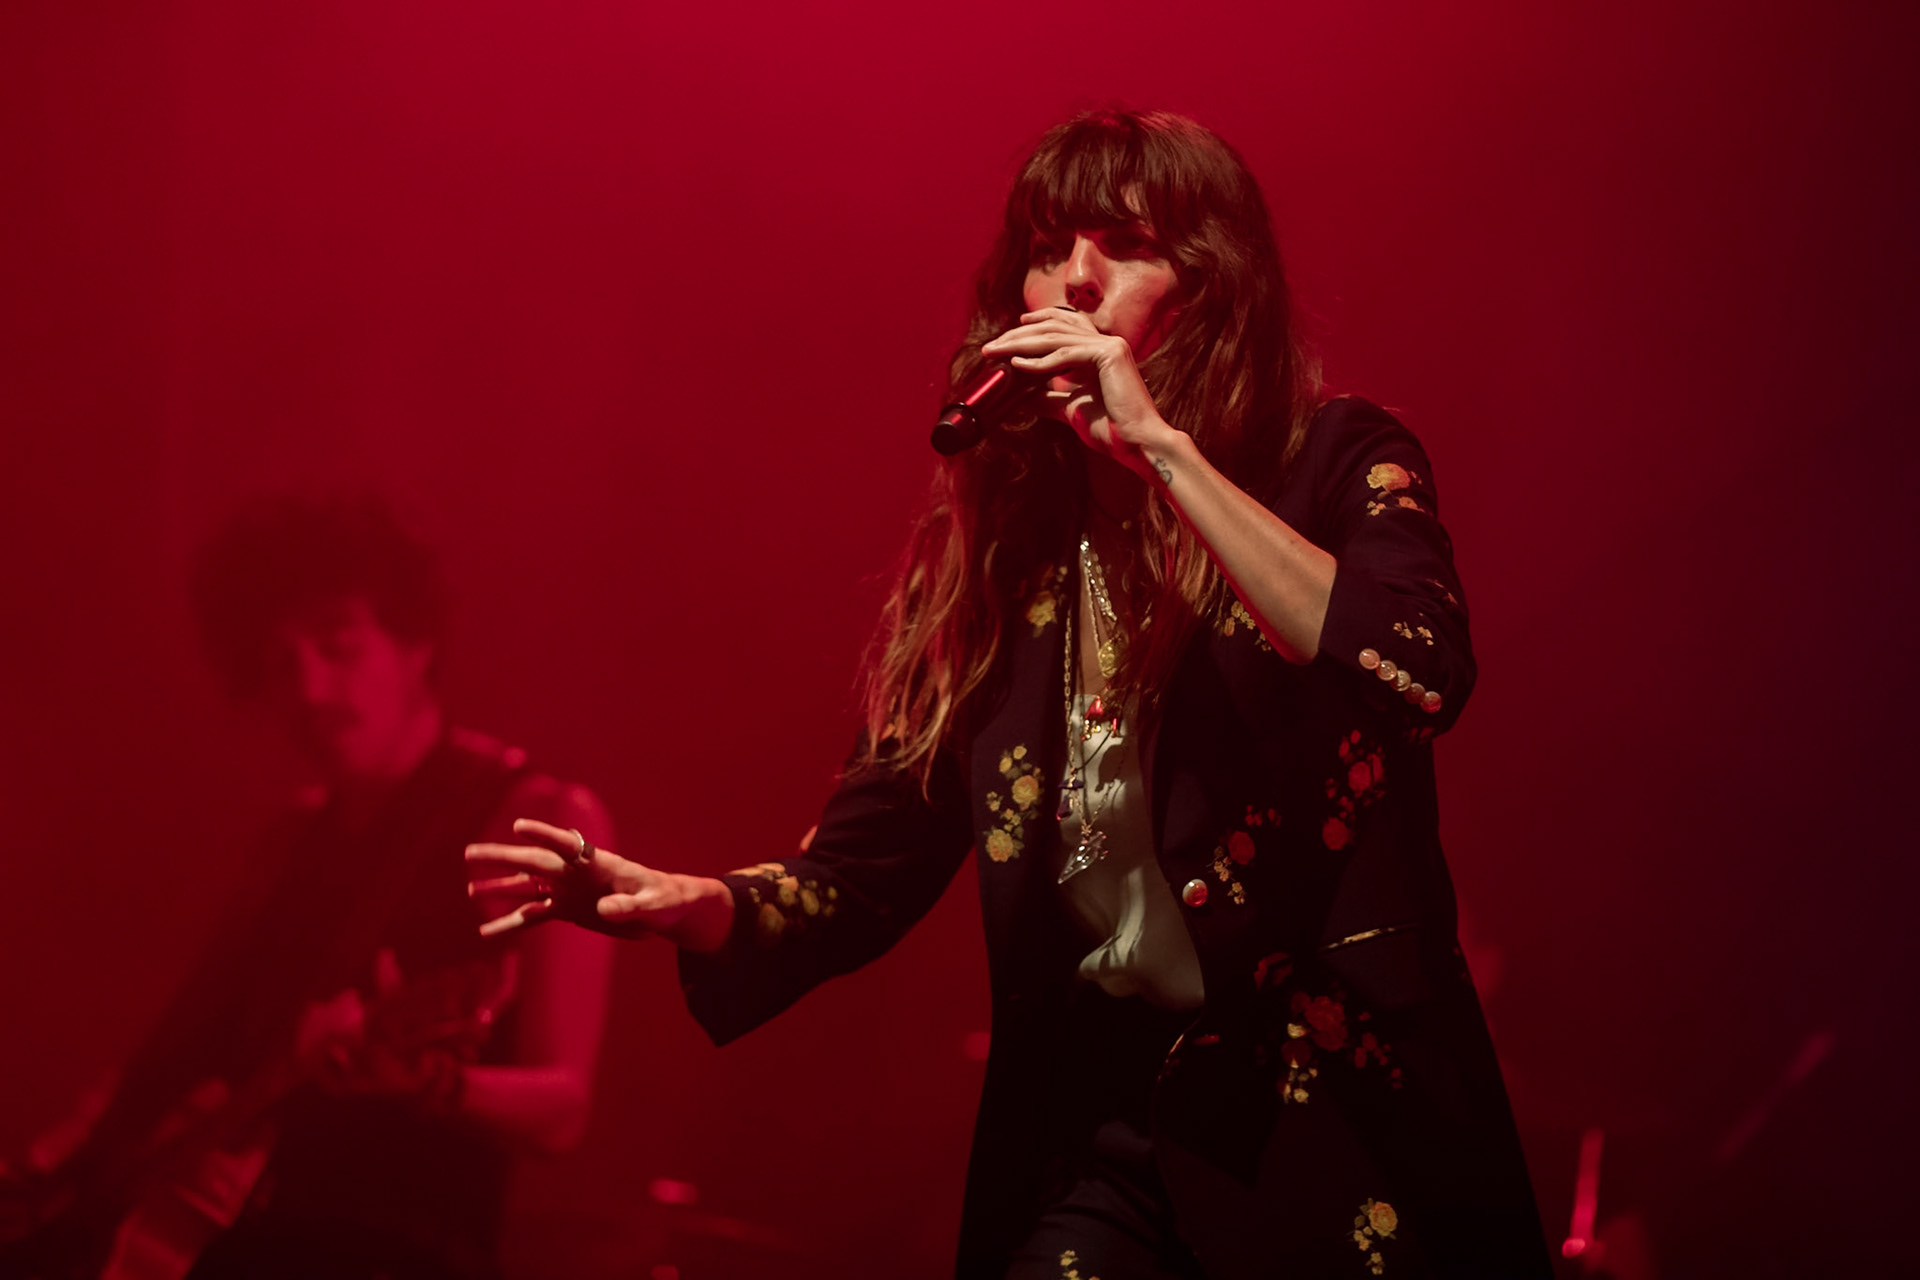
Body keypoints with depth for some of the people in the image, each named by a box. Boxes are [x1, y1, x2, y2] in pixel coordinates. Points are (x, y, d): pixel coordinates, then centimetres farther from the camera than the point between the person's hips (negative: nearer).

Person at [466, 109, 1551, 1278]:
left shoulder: (1335, 464, -1)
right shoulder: (1003, 539, 8)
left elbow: (1418, 675, -23)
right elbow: (874, 864, 6)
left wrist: (1163, 449, -21)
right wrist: (690, 904, -14)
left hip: (1341, 1110, -3)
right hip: (1096, 1117, 3)